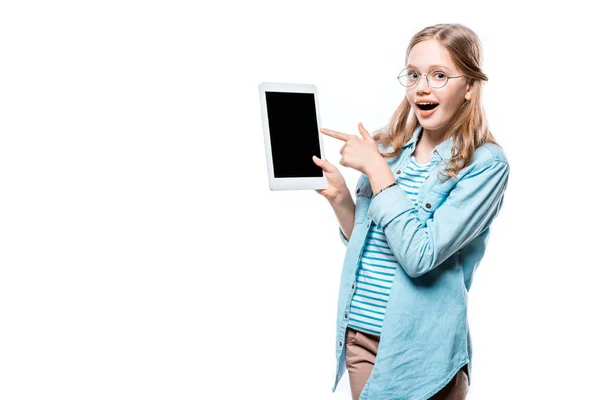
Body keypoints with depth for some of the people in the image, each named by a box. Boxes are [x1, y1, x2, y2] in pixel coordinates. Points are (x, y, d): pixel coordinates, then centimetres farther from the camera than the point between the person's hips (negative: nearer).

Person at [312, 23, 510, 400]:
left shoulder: (486, 163, -13)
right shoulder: (389, 147, 2)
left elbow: (419, 256, -23)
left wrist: (375, 168, -18)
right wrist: (338, 195, -6)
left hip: (423, 348, -5)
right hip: (359, 334, 5)